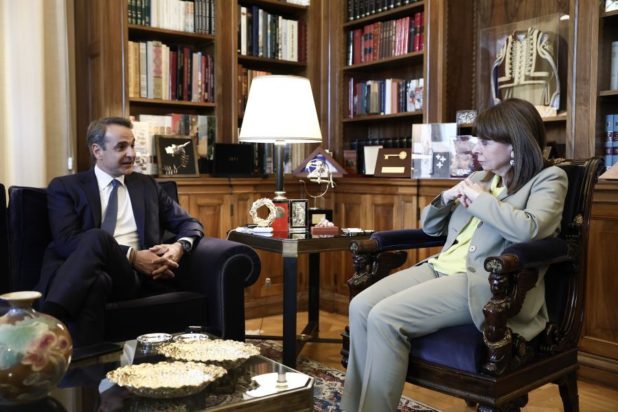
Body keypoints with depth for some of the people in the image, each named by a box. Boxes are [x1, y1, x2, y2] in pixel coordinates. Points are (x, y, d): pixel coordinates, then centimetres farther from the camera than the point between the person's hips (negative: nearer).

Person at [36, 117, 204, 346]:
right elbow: (66, 241, -3)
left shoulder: (147, 185, 24)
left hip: (135, 277, 1)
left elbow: (190, 224, 22)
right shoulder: (66, 187, 13)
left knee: (99, 239, -34)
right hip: (90, 274, -1)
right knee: (96, 266, -40)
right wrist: (132, 256, -13)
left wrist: (180, 246, -5)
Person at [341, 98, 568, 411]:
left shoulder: (548, 179, 2)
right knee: (361, 306, -15)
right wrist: (445, 199, 5)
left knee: (384, 317, -25)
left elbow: (528, 230, -20)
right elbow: (429, 227, 25)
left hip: (486, 283, -7)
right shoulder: (478, 178, 21)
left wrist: (480, 198, -9)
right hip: (442, 267, 7)